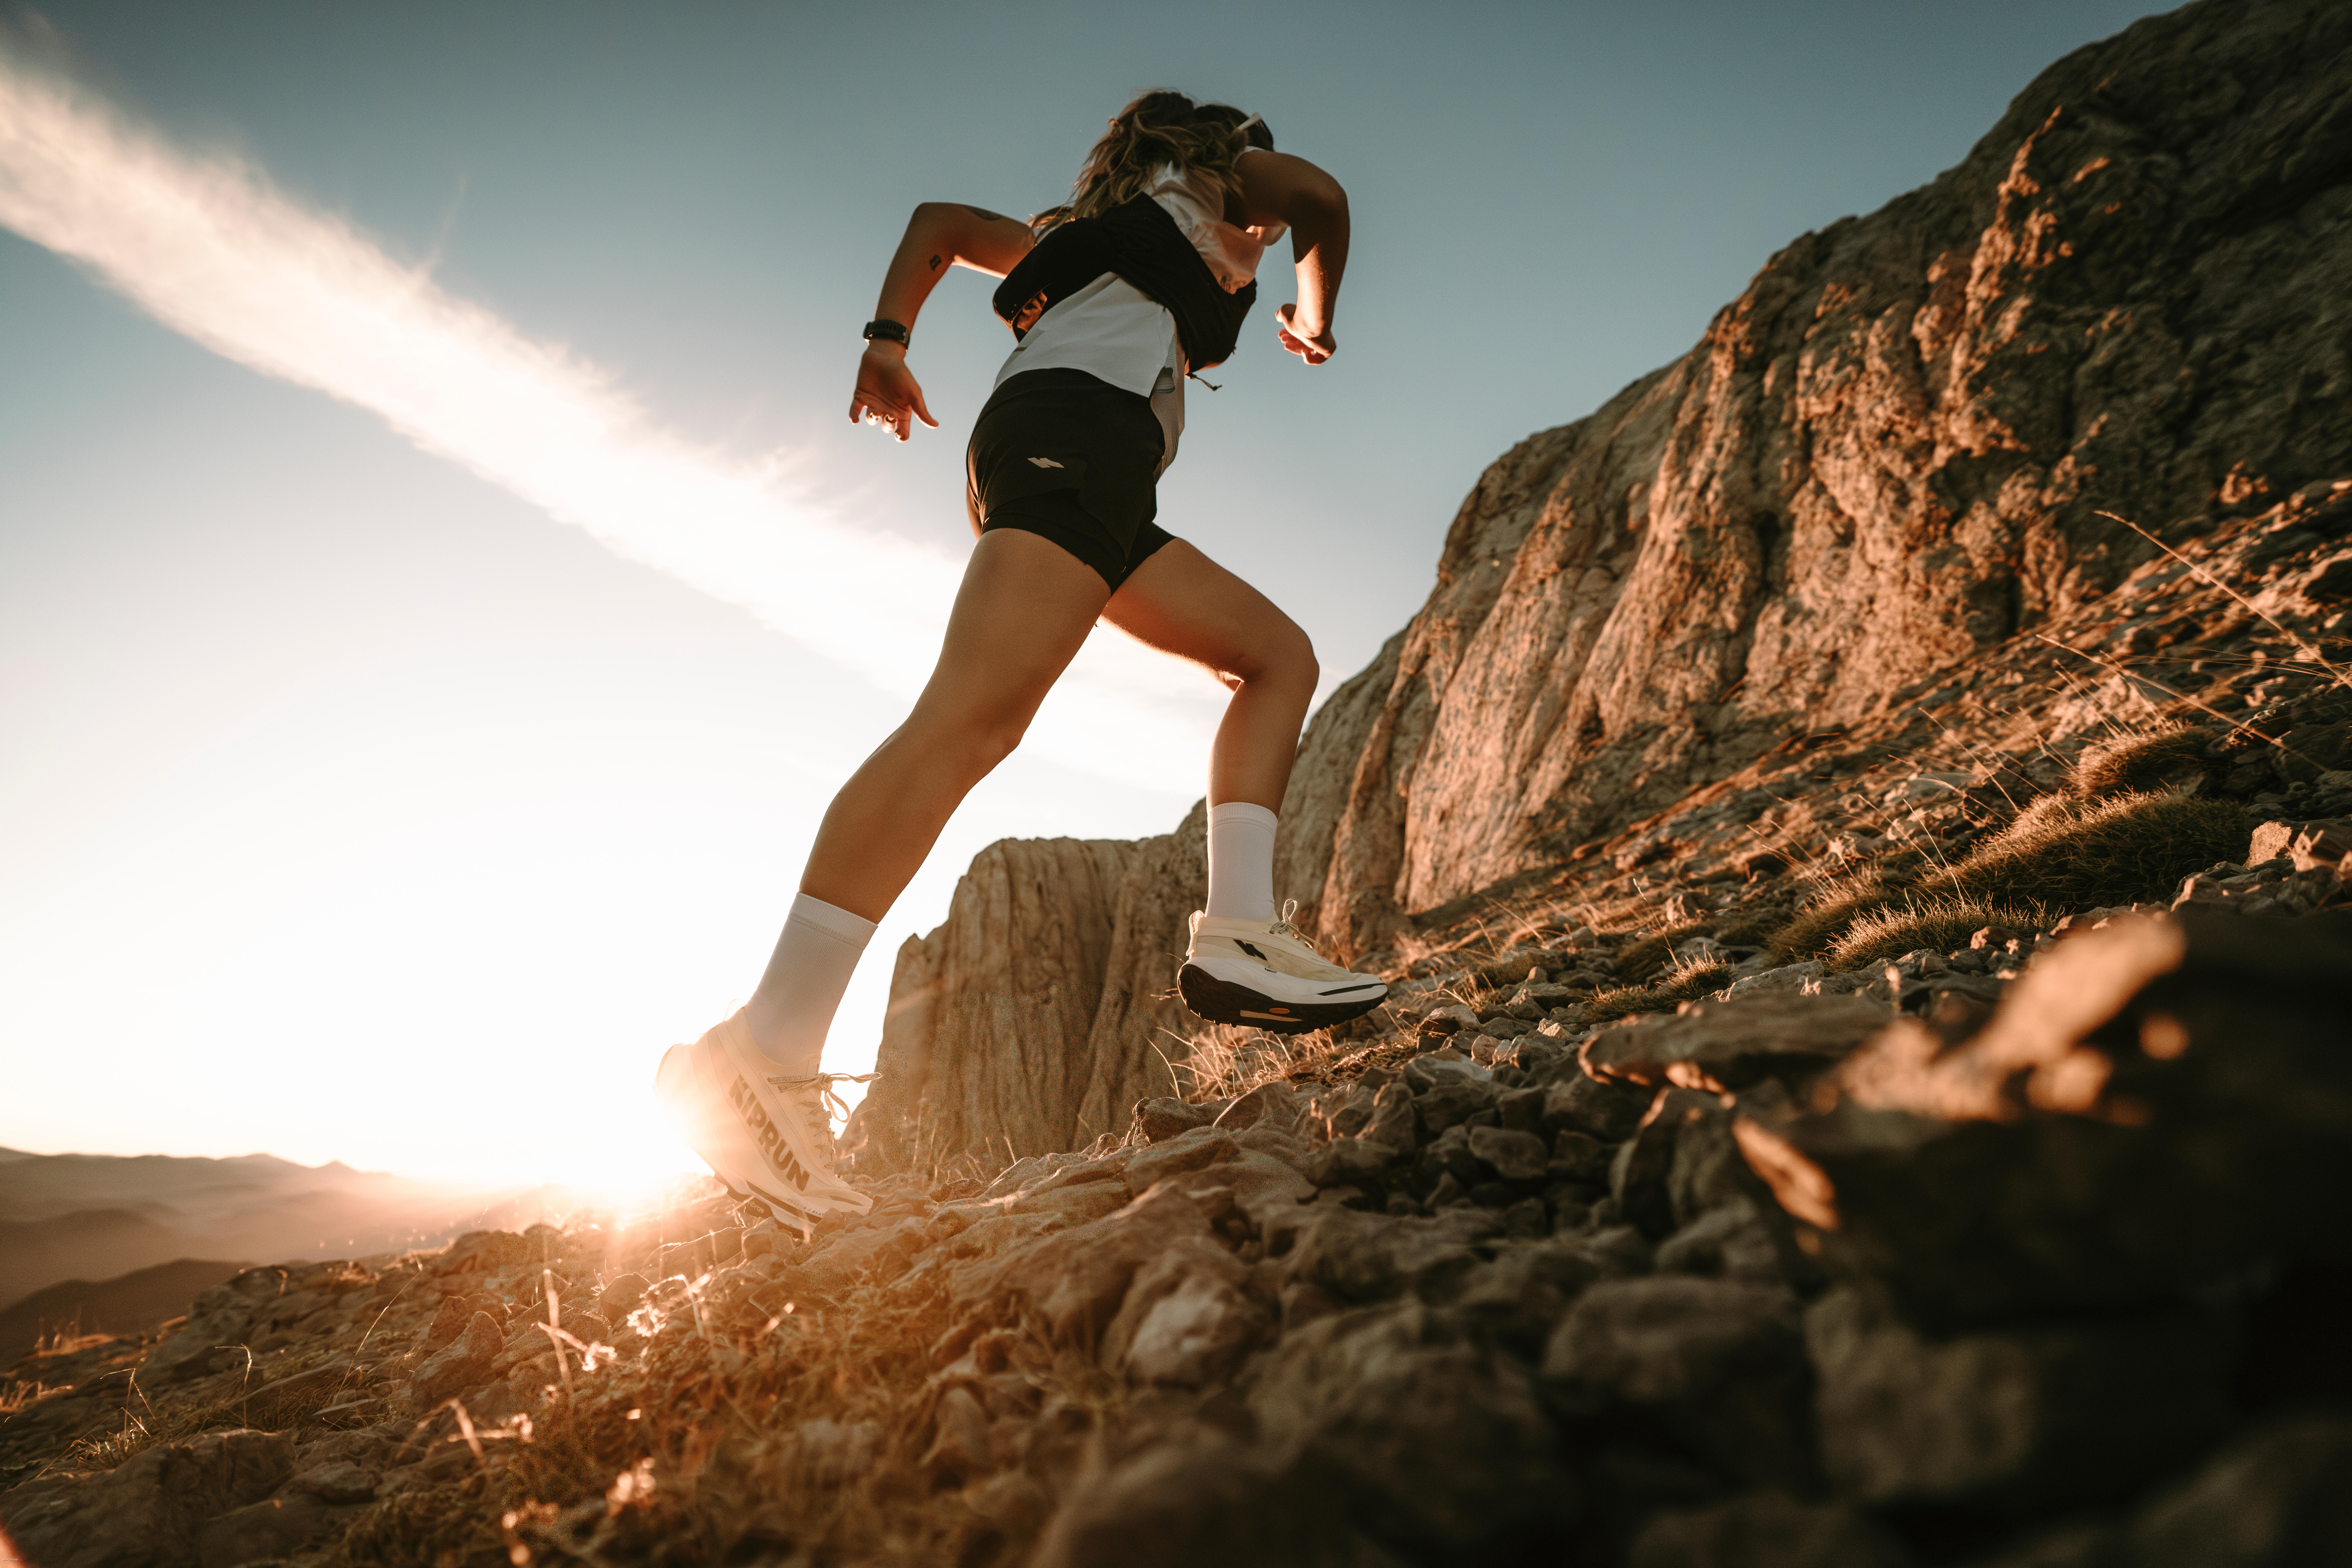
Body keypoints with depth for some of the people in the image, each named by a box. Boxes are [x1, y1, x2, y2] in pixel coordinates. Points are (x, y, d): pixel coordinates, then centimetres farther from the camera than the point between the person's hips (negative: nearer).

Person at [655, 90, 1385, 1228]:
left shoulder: (1088, 239, 40)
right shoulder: (1190, 177, 26)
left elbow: (942, 222, 39)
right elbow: (1320, 198, 14)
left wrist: (889, 337, 26)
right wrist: (1313, 315, 32)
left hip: (1097, 491, 9)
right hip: (1077, 425, -9)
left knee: (1280, 657, 12)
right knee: (974, 716, -27)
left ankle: (1236, 933, -7)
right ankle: (764, 1050, -37)